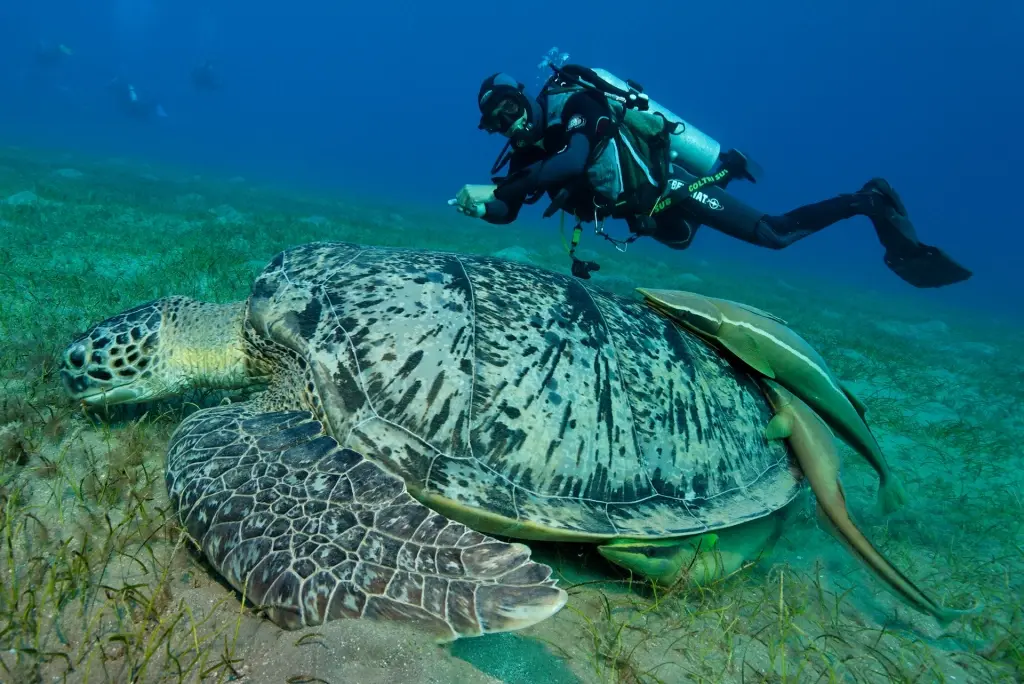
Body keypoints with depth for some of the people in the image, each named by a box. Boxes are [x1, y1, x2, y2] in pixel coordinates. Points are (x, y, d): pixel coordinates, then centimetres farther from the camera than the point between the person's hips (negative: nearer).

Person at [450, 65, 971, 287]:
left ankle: (868, 201, 5)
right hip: (652, 214, 9)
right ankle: (729, 171, 47)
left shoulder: (573, 104, -20)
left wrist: (504, 185, -40)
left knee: (776, 234, -14)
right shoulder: (529, 150, 2)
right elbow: (507, 211, -1)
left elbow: (574, 160, -41)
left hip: (673, 187, -8)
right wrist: (480, 203, -23)